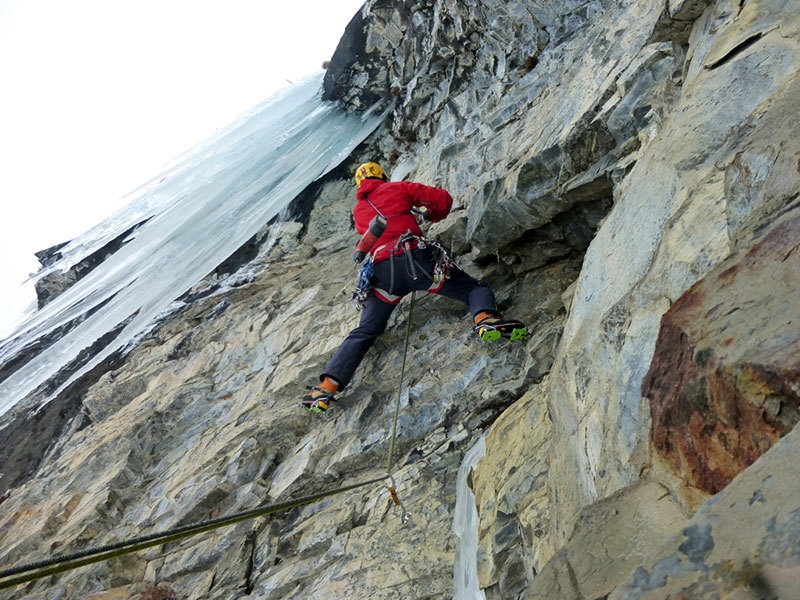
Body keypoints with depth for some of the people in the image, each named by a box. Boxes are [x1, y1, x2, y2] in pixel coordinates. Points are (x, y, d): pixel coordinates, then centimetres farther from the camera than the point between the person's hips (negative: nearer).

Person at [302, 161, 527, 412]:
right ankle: (485, 318, -28)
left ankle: (327, 387, -1)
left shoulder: (358, 211, 28)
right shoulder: (397, 188, 19)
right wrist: (432, 215, 37)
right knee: (474, 288, 5)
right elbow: (443, 198, 17)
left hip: (381, 271, 3)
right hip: (414, 258, -3)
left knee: (363, 333, 10)